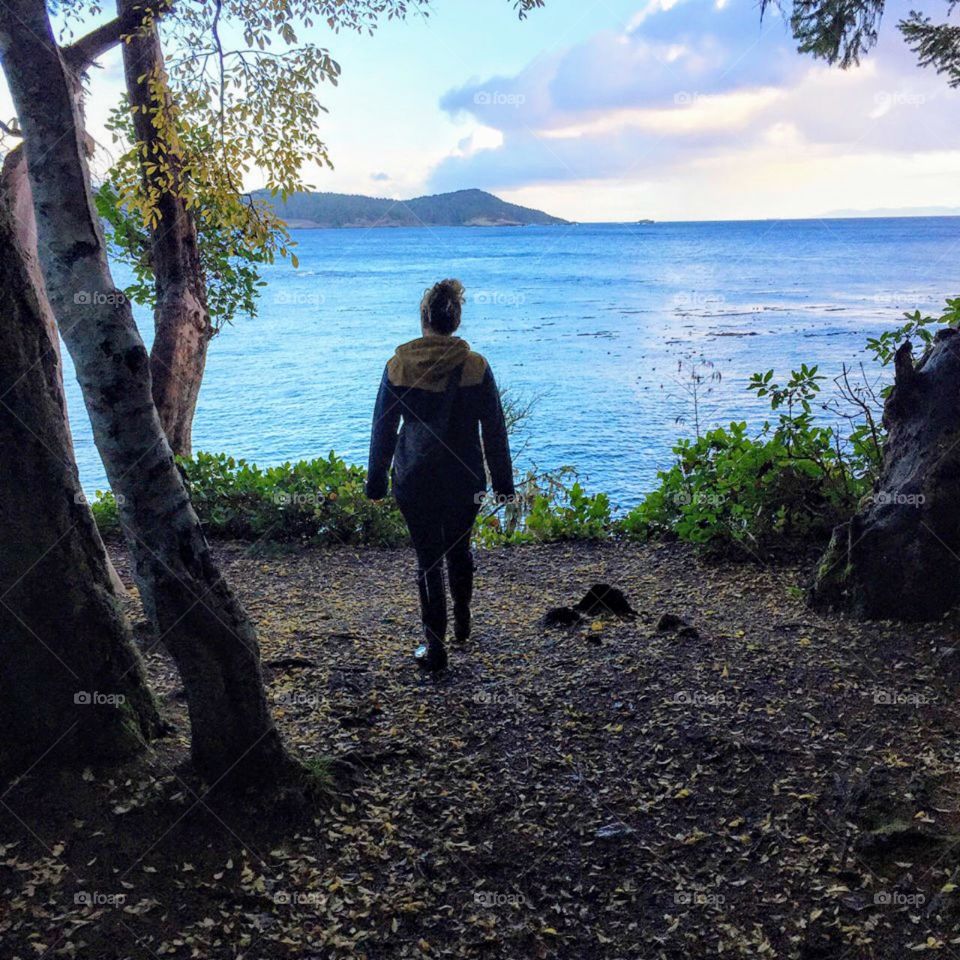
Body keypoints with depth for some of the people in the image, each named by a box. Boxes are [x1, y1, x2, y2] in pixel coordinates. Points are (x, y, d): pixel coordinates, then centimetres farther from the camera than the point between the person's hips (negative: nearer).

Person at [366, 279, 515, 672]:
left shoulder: (398, 366, -7)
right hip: (464, 479, 1)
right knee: (459, 549, 22)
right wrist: (503, 482, 6)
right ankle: (462, 621, 40)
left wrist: (376, 479, 8)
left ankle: (434, 646, 12)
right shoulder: (475, 366, -8)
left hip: (415, 481, -1)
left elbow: (382, 429, -2)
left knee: (427, 559, 8)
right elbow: (494, 430, -3)